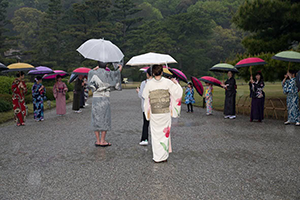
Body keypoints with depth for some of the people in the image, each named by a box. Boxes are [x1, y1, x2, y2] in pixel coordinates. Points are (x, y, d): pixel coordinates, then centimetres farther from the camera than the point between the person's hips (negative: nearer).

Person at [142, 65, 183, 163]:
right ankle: (164, 156, 16)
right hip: (165, 112, 0)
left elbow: (145, 96, 6)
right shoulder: (168, 82, -7)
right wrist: (176, 83, 14)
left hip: (154, 113, 0)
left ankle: (157, 157, 11)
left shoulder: (149, 84, -6)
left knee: (155, 134, 8)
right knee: (165, 132, 10)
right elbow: (178, 92, -2)